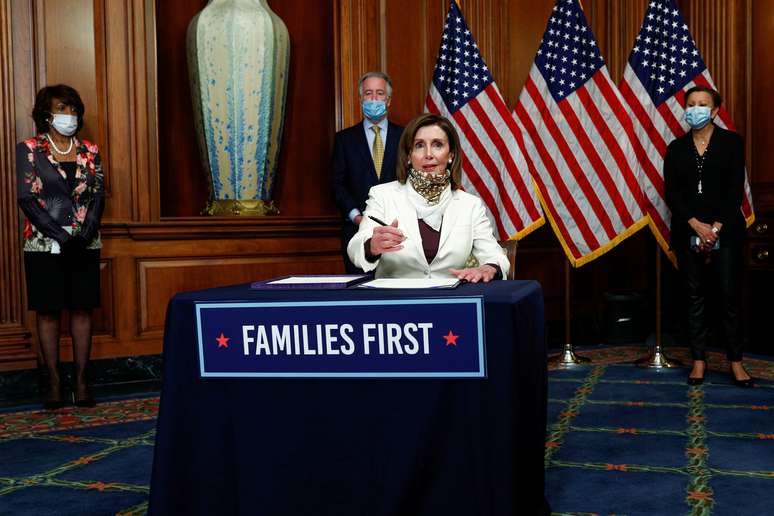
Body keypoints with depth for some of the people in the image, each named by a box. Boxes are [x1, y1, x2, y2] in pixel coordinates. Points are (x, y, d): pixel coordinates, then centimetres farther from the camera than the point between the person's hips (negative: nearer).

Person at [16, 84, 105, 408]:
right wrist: (61, 236, -15)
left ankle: (81, 381, 10)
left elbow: (98, 197, 4)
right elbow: (27, 198, -7)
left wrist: (84, 235, -11)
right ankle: (54, 383, 9)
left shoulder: (89, 151, 9)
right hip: (44, 245, -2)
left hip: (85, 244, 3)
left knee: (82, 310, 4)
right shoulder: (29, 149, 0)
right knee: (48, 312, 2)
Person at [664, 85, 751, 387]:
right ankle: (699, 360, 11)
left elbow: (736, 190, -4)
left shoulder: (732, 142, 3)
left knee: (729, 296, -1)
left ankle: (736, 361, 7)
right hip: (688, 233, 2)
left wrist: (715, 229, -12)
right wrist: (696, 225, -13)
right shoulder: (676, 148, 9)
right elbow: (671, 192, 0)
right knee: (694, 297, 4)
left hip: (726, 231, -2)